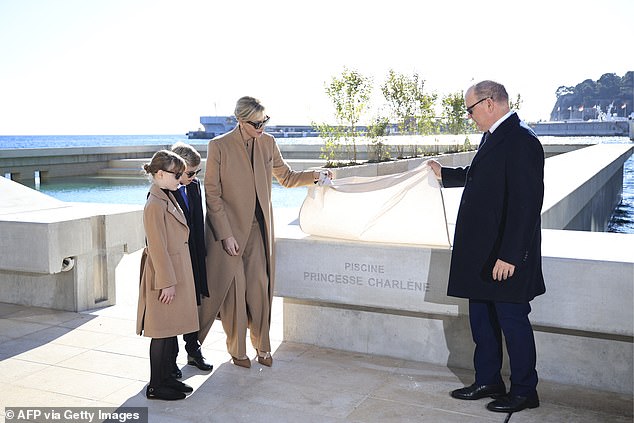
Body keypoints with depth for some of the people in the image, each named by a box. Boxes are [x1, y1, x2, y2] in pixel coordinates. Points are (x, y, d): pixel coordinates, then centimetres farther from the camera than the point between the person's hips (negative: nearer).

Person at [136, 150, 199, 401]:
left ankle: (166, 378, 27)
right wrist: (167, 282, -18)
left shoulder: (168, 198, 11)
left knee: (172, 329, 16)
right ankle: (156, 387, 12)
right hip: (165, 276, -10)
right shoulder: (155, 204, -19)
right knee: (162, 332, 0)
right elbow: (157, 247, -20)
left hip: (176, 274, 10)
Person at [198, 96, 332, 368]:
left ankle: (262, 346, 20)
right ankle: (237, 350, 22)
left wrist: (315, 175, 0)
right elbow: (212, 194, -9)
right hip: (229, 227, -3)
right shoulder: (219, 146, -10)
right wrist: (226, 235, -13)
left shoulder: (267, 143, 4)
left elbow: (287, 178, 16)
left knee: (260, 287, 2)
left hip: (258, 228, 3)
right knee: (233, 289, 3)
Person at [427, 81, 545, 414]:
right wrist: (444, 174, 33)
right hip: (482, 253, 10)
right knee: (481, 318, 17)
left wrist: (509, 256, -25)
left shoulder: (521, 141, -20)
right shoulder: (493, 137, 10)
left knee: (512, 319, 4)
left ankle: (524, 391, 21)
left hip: (505, 254, -10)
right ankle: (487, 382, 32)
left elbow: (526, 204, -24)